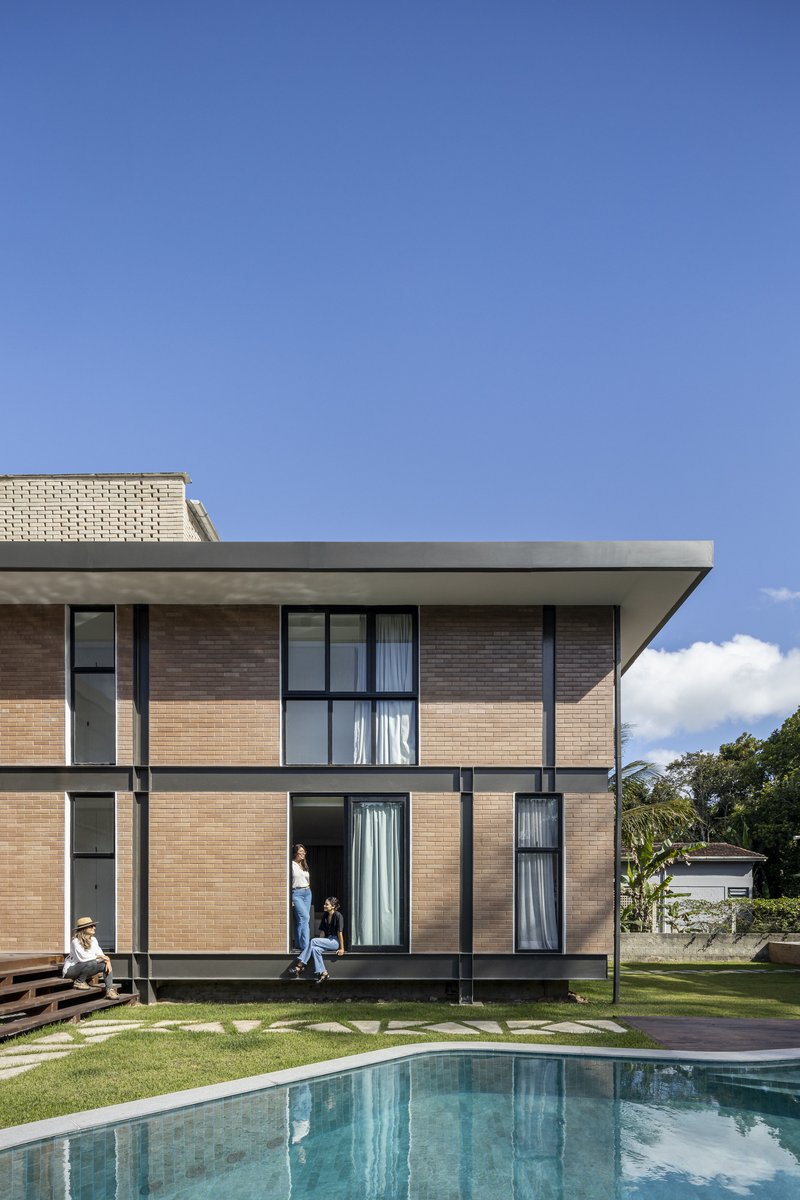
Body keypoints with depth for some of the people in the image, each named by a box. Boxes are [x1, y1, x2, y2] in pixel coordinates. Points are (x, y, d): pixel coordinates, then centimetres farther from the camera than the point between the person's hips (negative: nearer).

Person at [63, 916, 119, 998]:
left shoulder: (93, 940, 3)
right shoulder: (75, 941, -20)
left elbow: (100, 954, -1)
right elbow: (82, 957, -29)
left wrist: (107, 960, -23)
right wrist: (98, 957, -23)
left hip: (84, 970, 7)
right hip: (70, 969, -7)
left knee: (105, 964, -14)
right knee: (92, 963, -35)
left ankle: (110, 990, -20)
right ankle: (79, 982, -13)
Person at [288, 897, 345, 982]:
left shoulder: (338, 915, -11)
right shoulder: (325, 915, 10)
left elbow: (340, 933, -13)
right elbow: (322, 931, 11)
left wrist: (342, 948, -14)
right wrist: (320, 943, -1)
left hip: (336, 941, -7)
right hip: (328, 940, 7)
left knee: (313, 941, -24)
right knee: (315, 949, -25)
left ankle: (300, 965, -23)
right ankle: (322, 973, -27)